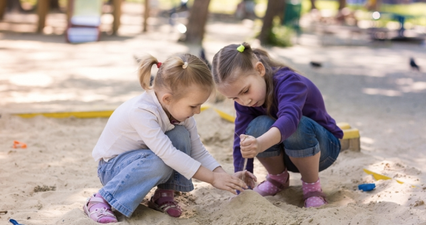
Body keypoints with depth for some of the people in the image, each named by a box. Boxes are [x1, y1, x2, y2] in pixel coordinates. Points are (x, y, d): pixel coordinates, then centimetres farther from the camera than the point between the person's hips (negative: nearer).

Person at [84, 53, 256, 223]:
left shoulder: (180, 108, -11)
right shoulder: (140, 111, -34)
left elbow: (198, 152, -5)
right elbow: (168, 153, -38)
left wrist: (225, 176, -19)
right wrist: (213, 178, -35)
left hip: (144, 160, 6)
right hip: (112, 166, -6)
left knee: (181, 135, -20)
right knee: (159, 164, -36)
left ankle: (163, 196, -7)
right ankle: (101, 200, -21)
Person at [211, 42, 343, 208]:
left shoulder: (289, 81, -31)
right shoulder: (243, 101, -12)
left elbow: (289, 118, -52)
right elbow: (241, 140, -18)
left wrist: (261, 143, -71)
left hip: (324, 147, -4)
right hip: (286, 156, 4)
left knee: (298, 127, -38)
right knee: (258, 126, -28)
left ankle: (312, 185, -13)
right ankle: (278, 178, 0)